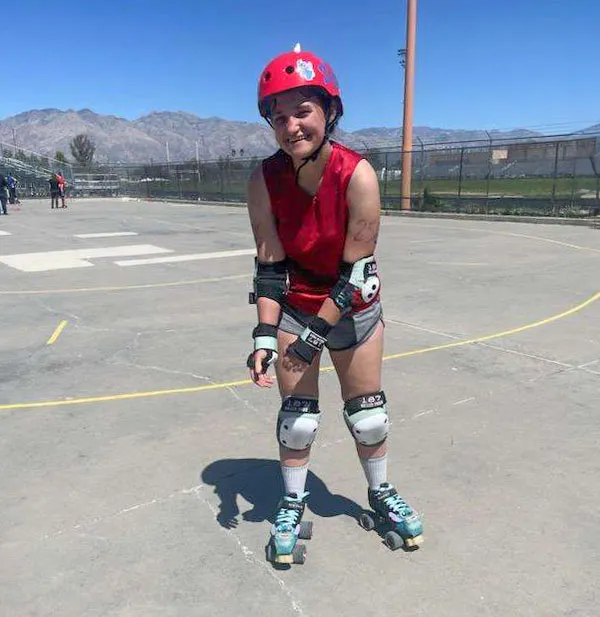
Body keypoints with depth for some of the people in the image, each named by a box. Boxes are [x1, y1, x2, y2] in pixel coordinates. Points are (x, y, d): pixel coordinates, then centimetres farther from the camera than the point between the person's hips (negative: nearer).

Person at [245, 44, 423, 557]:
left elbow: (354, 271, -22)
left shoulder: (358, 175, -25)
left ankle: (381, 493, 37)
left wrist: (317, 335, -22)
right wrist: (265, 335, -21)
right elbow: (269, 265, -13)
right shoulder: (264, 181, -18)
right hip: (295, 305, 1)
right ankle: (292, 505, 28)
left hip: (353, 305, 0)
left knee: (368, 413, 10)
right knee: (297, 416, 4)